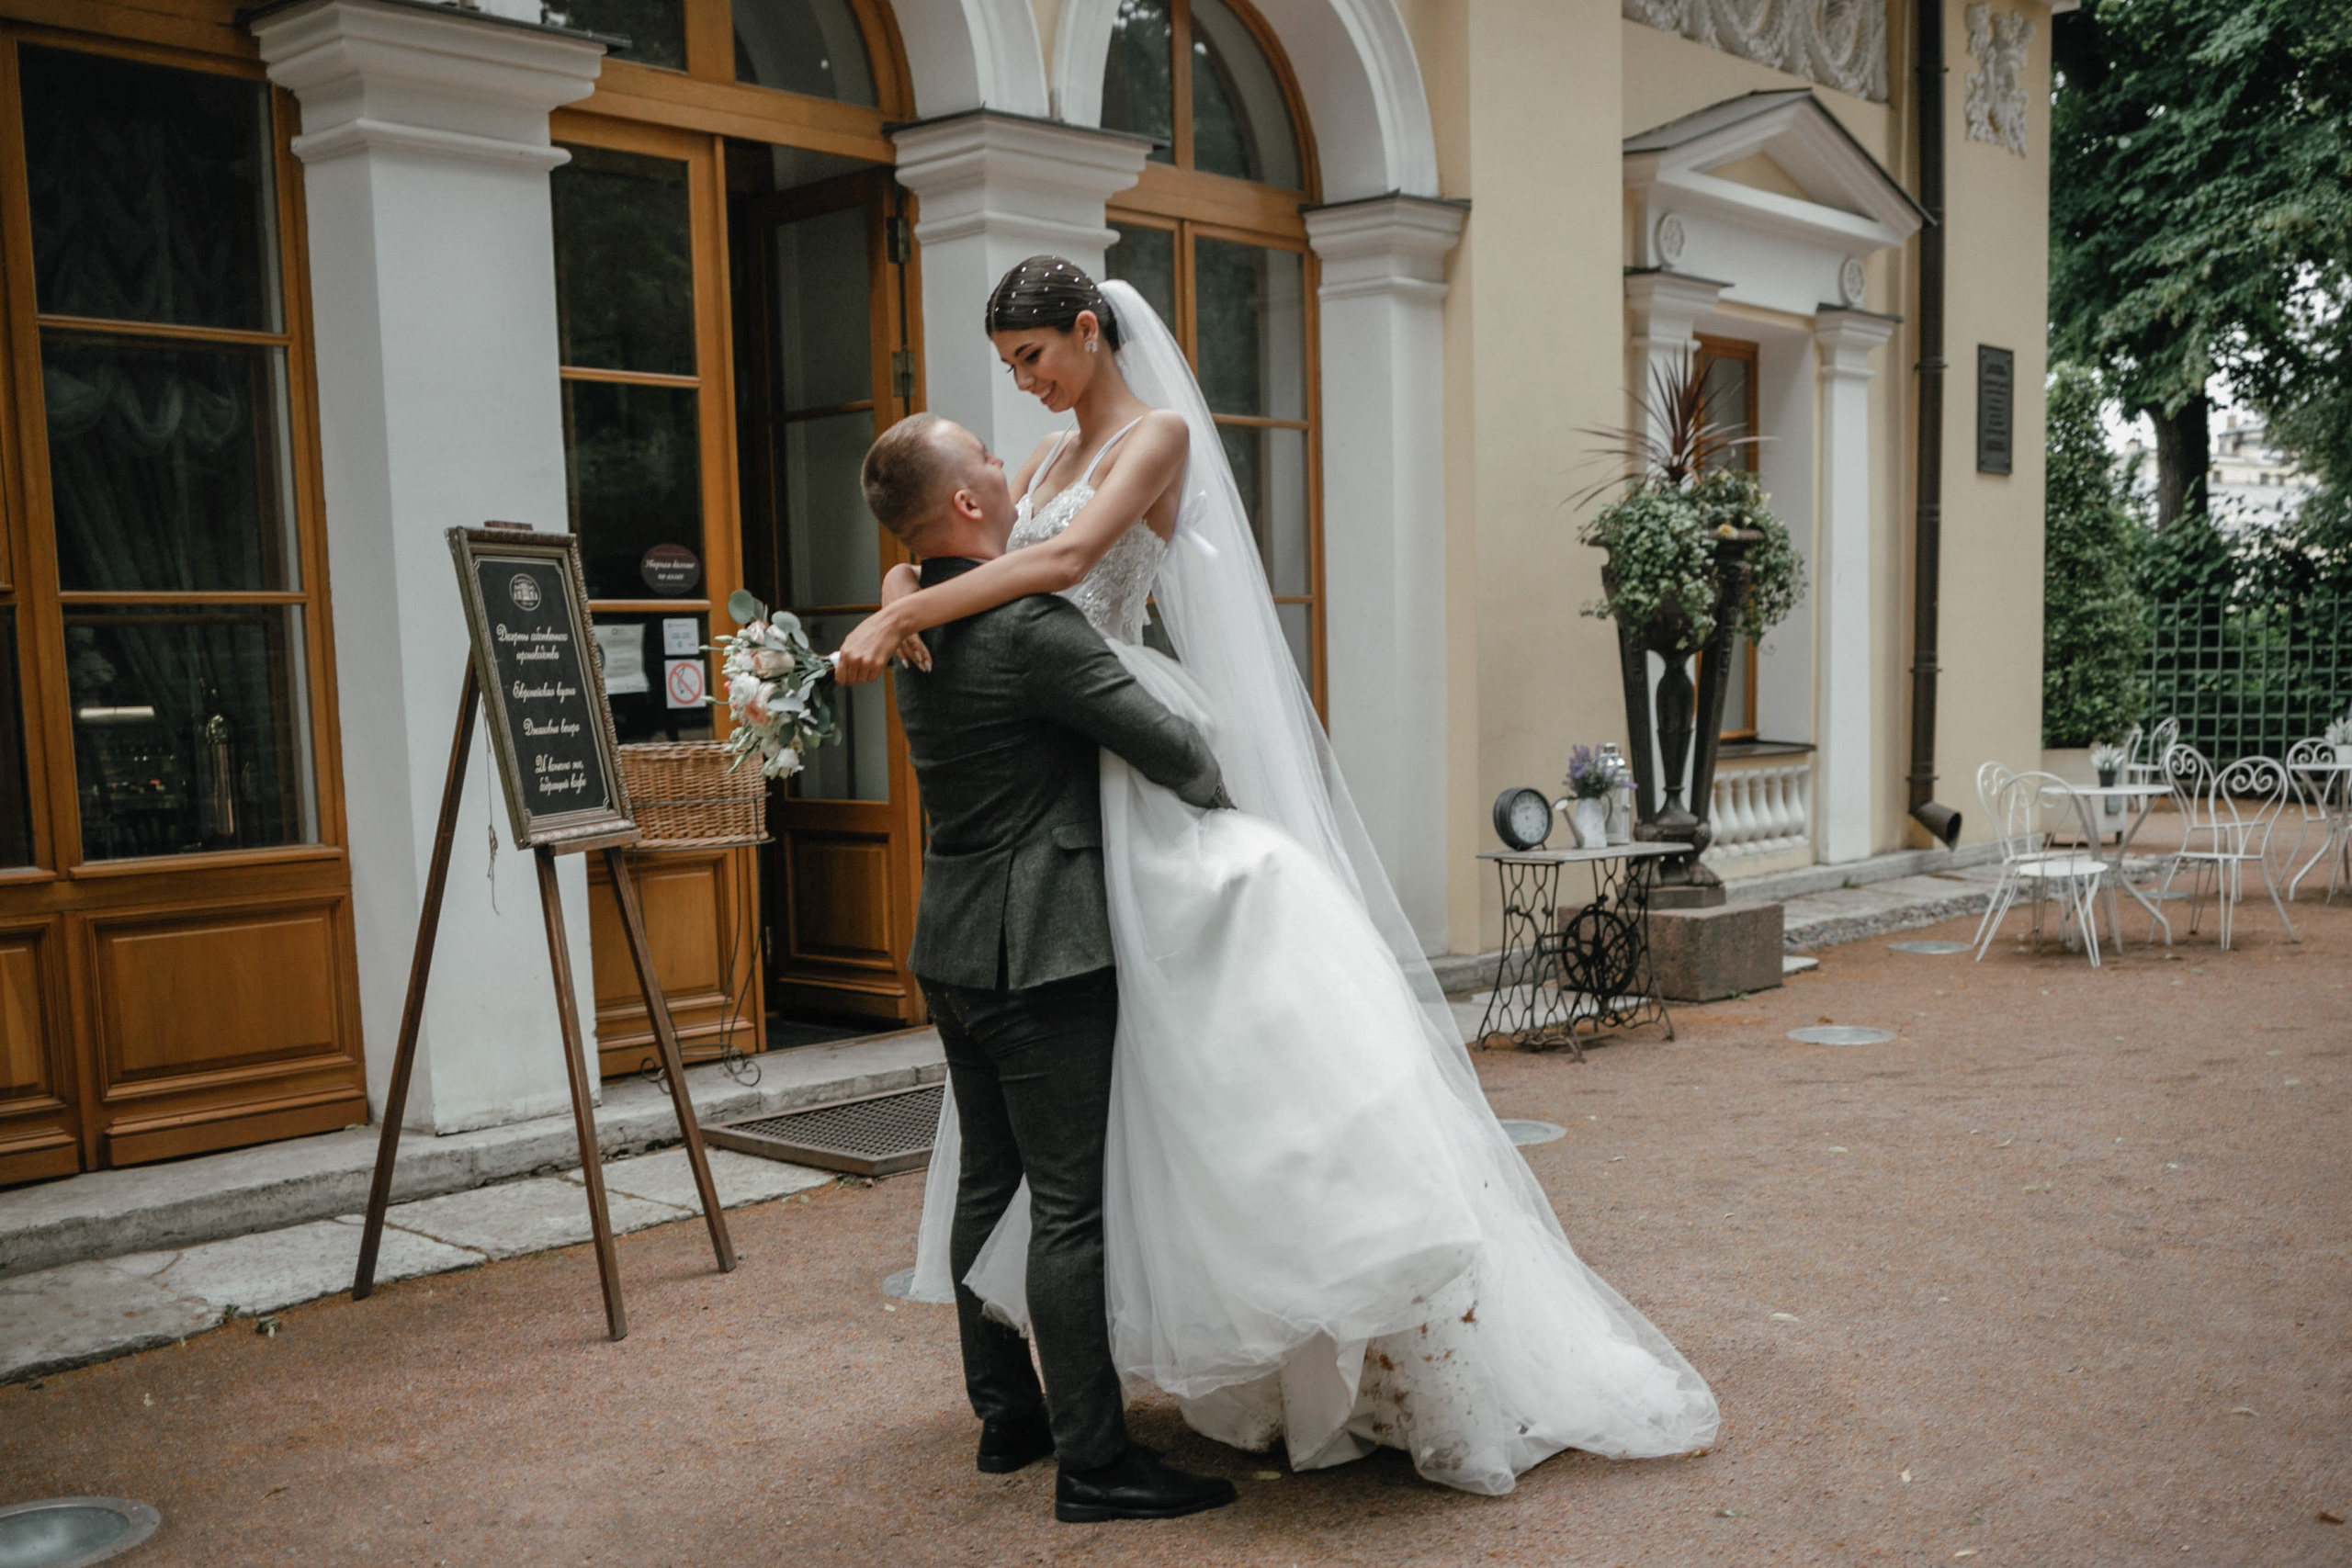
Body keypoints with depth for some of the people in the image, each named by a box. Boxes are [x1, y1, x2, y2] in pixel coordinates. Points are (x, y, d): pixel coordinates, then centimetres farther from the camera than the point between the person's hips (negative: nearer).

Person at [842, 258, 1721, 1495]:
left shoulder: (1156, 435, -6)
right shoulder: (1048, 459, 19)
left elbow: (1065, 561, -22)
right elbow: (944, 557, 14)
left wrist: (896, 620, -22)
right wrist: (895, 604, -10)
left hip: (1140, 764, -9)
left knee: (1247, 1023, -15)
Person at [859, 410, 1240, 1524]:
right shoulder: (1030, 627, -19)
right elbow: (1166, 743, -17)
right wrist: (1216, 798, 1)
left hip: (955, 949, 10)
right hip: (1041, 952, -9)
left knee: (989, 1183, 16)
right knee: (1072, 1205, -4)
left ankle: (1005, 1414, 27)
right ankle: (1092, 1463, 3)